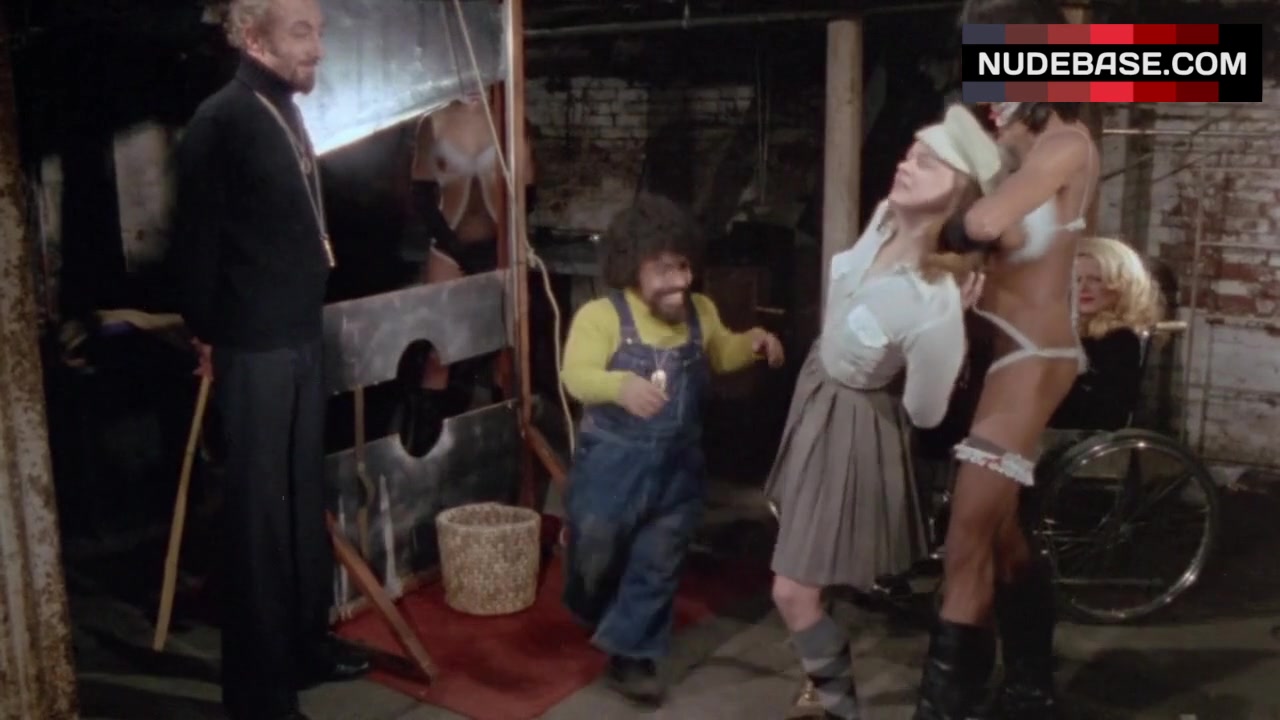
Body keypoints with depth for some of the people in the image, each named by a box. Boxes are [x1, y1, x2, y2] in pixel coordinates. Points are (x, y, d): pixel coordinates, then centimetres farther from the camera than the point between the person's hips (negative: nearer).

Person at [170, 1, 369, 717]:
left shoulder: (287, 113, 11)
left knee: (305, 501, 17)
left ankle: (306, 642, 34)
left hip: (301, 337, 8)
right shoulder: (222, 119, -15)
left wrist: (309, 316, 12)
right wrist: (211, 333, -4)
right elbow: (198, 236, -13)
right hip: (254, 347, -8)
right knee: (261, 512, 0)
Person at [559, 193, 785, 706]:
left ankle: (630, 652, 23)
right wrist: (621, 386, -49)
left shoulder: (700, 311, 1)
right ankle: (591, 617, 45)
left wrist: (753, 342, 0)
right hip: (612, 462, -4)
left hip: (676, 466, 4)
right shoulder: (600, 316, -18)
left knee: (658, 563, 9)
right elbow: (576, 375, -30)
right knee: (595, 553, 12)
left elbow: (720, 353, 20)